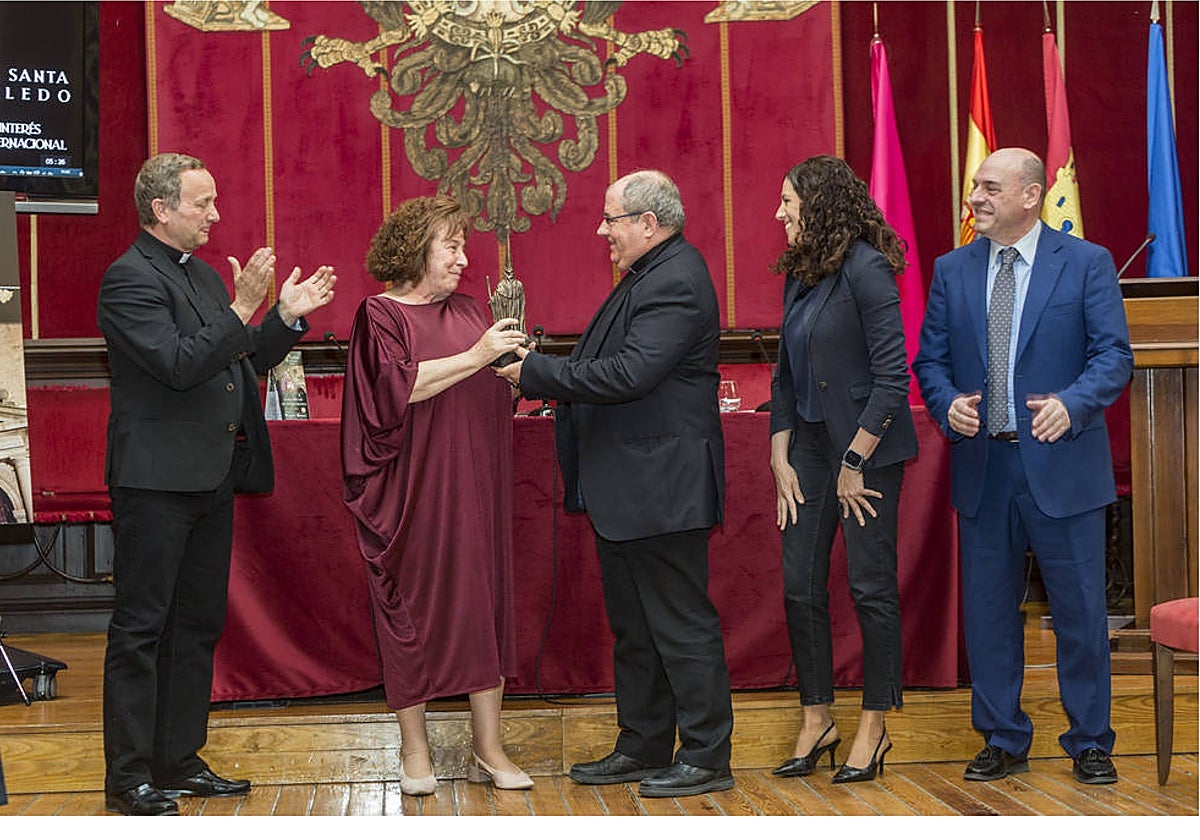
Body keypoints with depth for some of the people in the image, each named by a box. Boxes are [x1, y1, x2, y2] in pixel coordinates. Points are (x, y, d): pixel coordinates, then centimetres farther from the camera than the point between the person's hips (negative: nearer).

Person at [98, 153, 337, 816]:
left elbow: (244, 362, 19)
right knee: (141, 627, -2)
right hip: (158, 480, -9)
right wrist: (242, 309, -25)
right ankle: (129, 777, 4)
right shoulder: (130, 278, -12)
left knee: (197, 624, 13)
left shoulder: (204, 275, 16)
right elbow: (179, 364, -23)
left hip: (212, 476, 9)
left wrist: (288, 315, 7)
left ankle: (179, 761, 22)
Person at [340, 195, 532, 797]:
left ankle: (488, 748, 8)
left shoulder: (468, 312, 14)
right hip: (413, 490, -5)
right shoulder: (380, 315, -3)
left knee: (484, 600, 3)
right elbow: (399, 386, -18)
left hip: (474, 487, 5)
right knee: (412, 607, 2)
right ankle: (414, 749, 12)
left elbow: (498, 394, 18)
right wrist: (475, 357, -20)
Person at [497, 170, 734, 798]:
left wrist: (536, 372, -18)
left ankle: (706, 758, 6)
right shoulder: (648, 277, 16)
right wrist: (541, 373, 3)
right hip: (625, 489, 11)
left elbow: (630, 373, -26)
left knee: (680, 625, -3)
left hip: (661, 491, -11)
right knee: (633, 624, 17)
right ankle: (642, 746, 26)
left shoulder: (675, 281, -17)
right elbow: (606, 366, 17)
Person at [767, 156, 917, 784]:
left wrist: (855, 463, -14)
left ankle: (874, 728, 12)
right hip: (809, 445, 8)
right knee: (800, 586, 7)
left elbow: (891, 375, -16)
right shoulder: (798, 275, 10)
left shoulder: (865, 270, -14)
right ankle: (816, 722, 18)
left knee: (870, 586, 1)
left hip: (867, 447, -8)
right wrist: (780, 457, 6)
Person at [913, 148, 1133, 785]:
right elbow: (930, 359, 10)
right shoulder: (951, 270, 9)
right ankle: (1002, 740, 22)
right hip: (982, 465, 3)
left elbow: (1113, 355, -6)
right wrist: (948, 404, -10)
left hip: (1061, 463, -3)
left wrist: (1072, 403, -23)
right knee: (987, 611, 9)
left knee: (1080, 609, 2)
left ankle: (1090, 744, 16)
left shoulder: (1086, 263, -1)